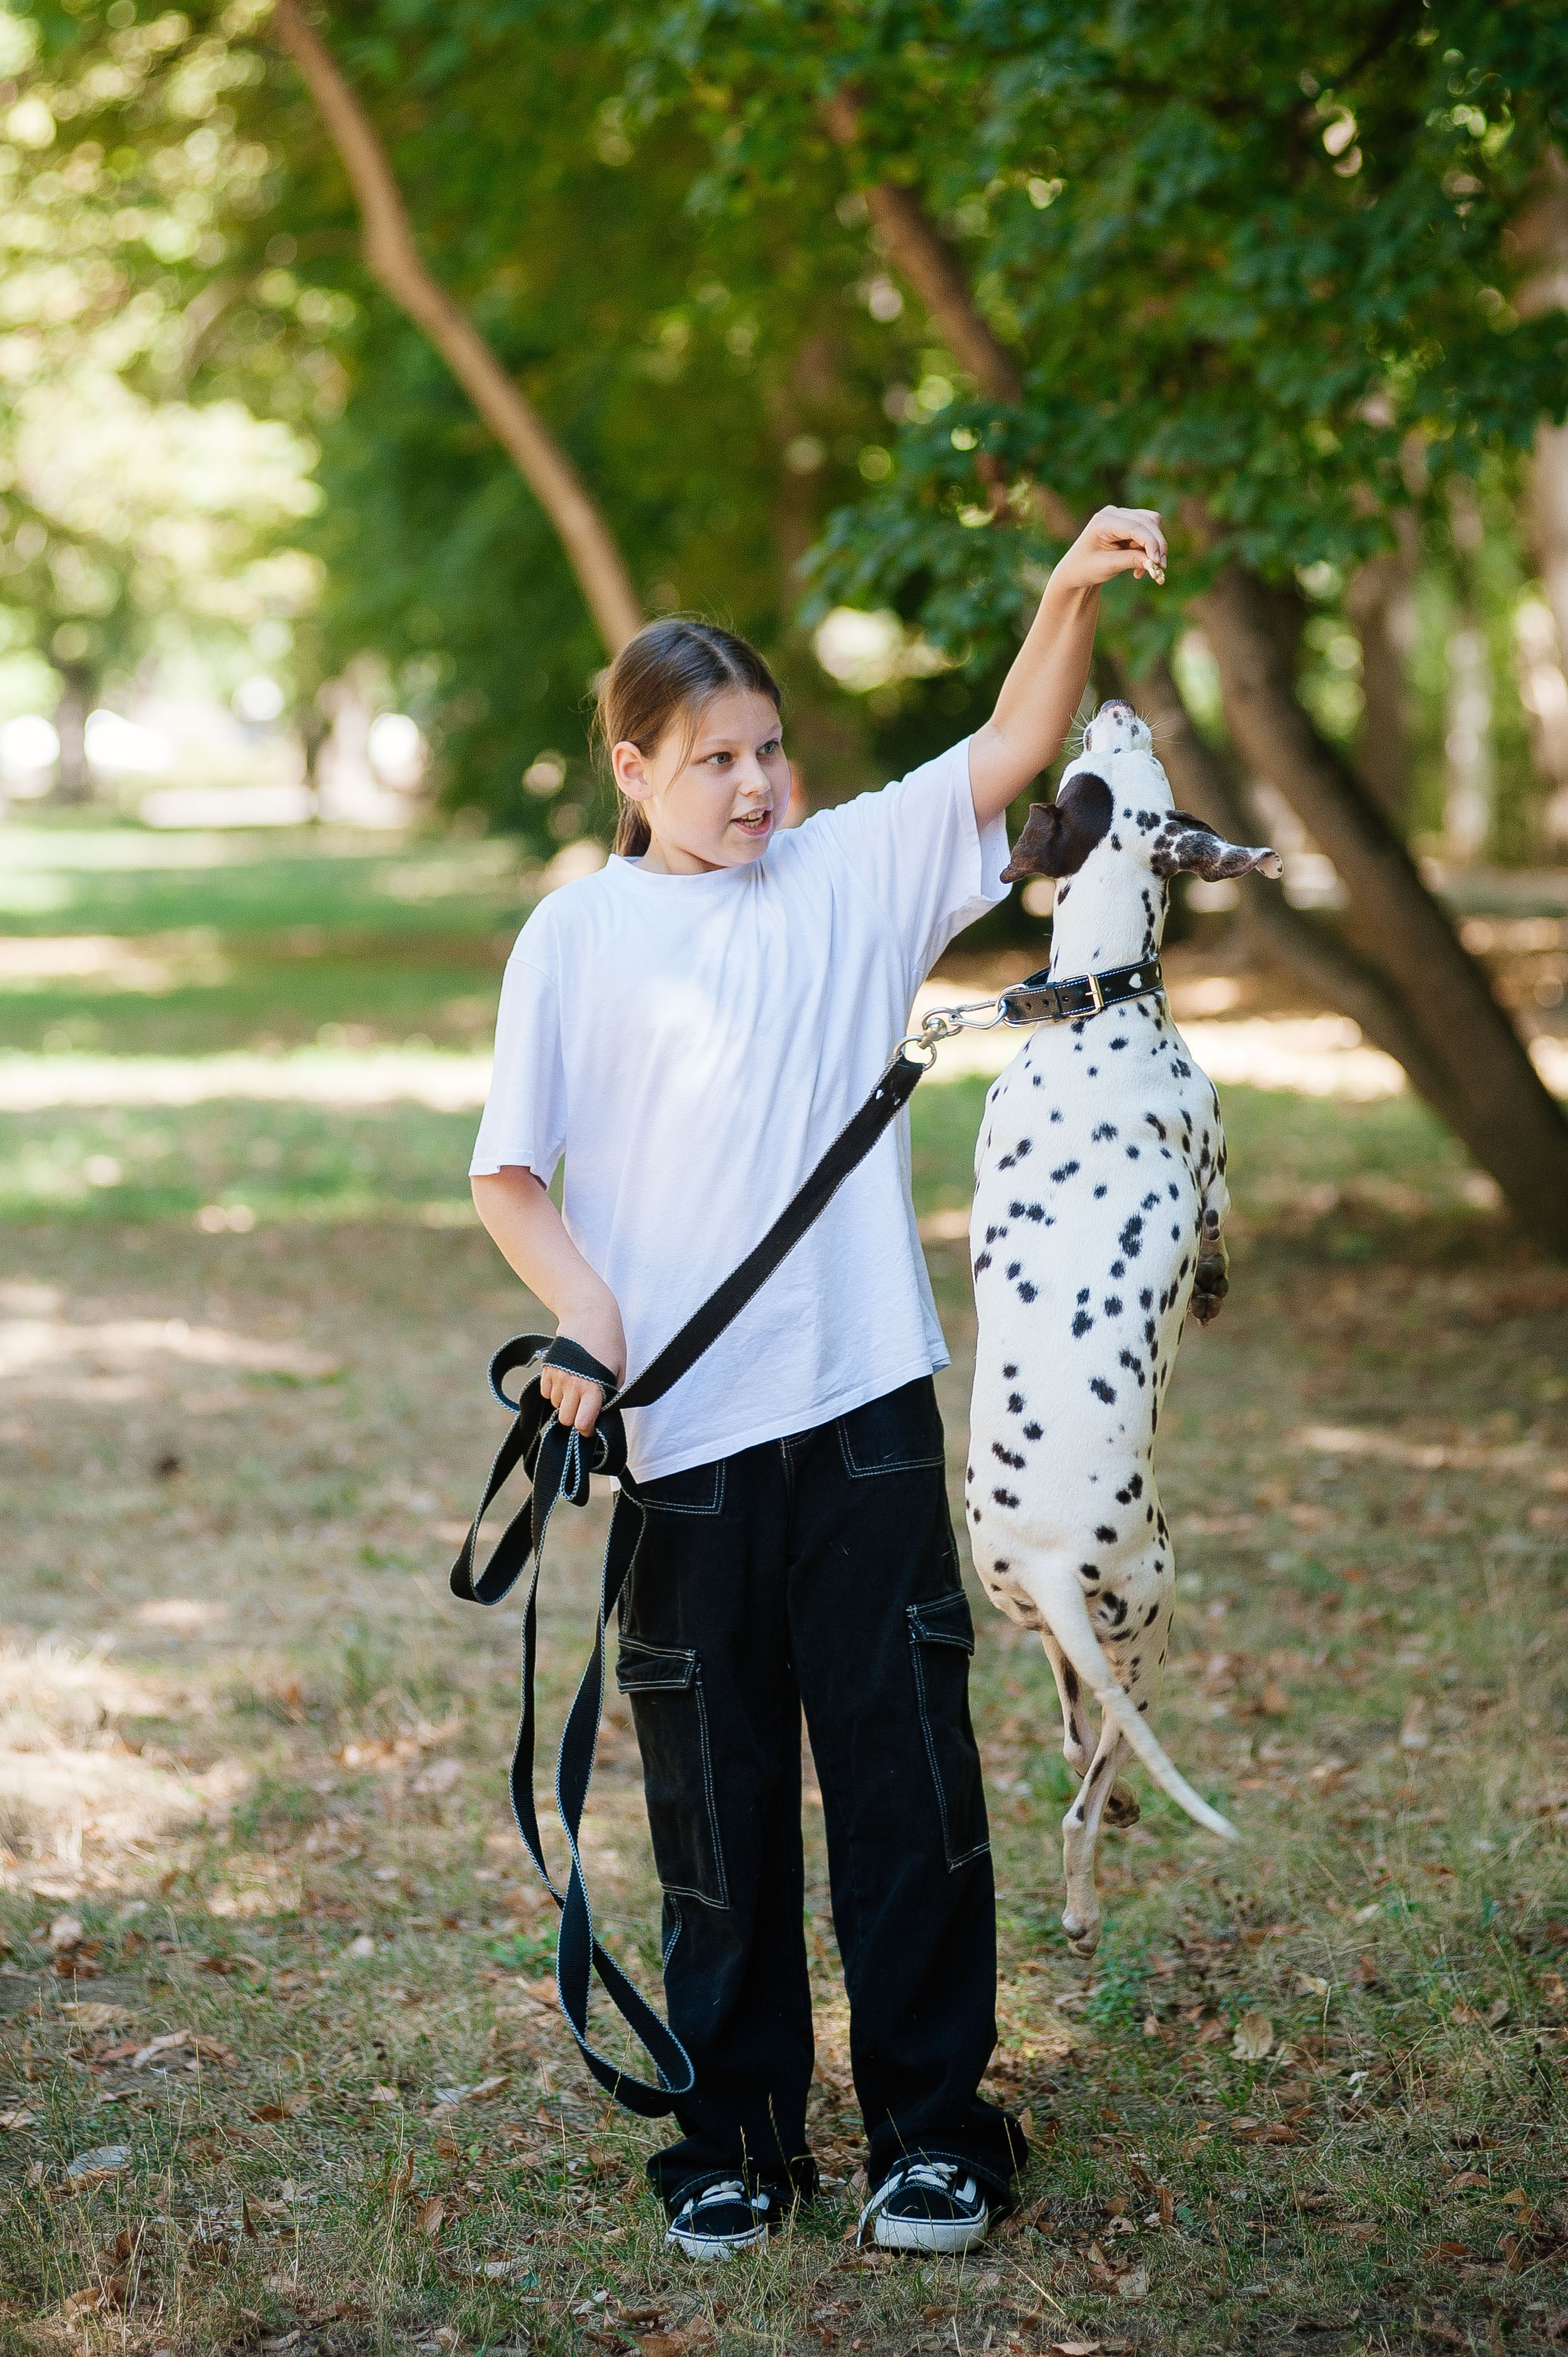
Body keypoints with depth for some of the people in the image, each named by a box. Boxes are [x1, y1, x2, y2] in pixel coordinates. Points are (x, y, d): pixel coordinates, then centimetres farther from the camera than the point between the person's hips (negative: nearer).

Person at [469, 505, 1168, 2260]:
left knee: (908, 1773, 4)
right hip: (685, 1432, -1)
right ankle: (735, 2132, 22)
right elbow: (510, 1173, 2)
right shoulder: (579, 935, 2)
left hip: (865, 1407, 1)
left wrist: (1073, 592, -21)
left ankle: (933, 2122, 17)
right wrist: (582, 1309, -14)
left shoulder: (851, 872, 6)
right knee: (716, 1796, 8)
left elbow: (1010, 752, -5)